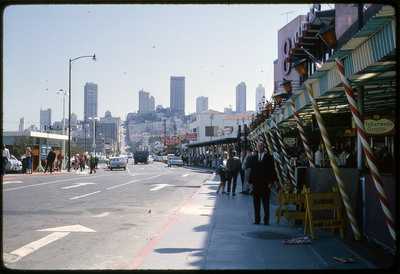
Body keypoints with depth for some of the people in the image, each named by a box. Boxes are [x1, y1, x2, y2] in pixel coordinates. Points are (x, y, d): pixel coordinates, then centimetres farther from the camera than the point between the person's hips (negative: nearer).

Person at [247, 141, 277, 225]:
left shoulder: (269, 157, 0)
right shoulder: (254, 158, 12)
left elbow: (272, 170, -3)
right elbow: (252, 170, 14)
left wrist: (270, 182, -11)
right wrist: (250, 181, 7)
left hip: (265, 184, -4)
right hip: (256, 183, 4)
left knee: (265, 202, 1)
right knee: (256, 202, 5)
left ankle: (266, 220, 7)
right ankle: (257, 219, 12)